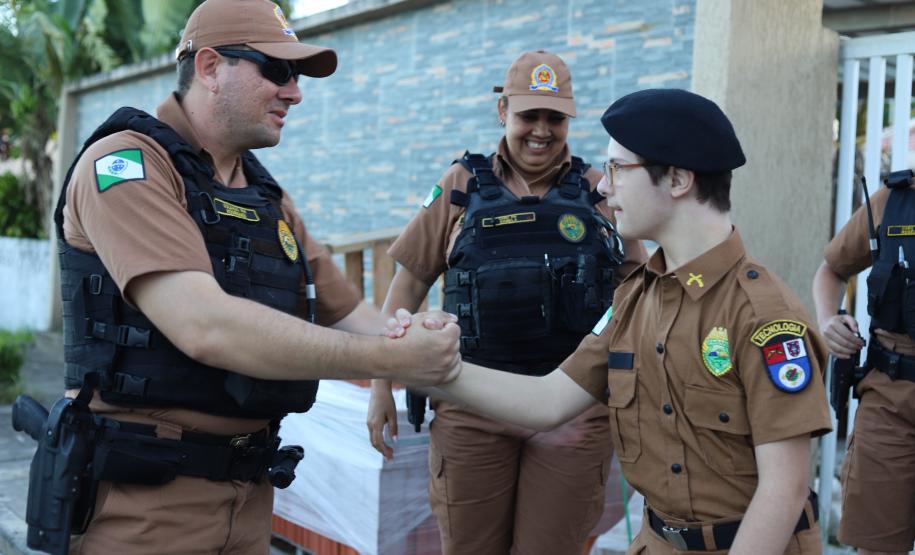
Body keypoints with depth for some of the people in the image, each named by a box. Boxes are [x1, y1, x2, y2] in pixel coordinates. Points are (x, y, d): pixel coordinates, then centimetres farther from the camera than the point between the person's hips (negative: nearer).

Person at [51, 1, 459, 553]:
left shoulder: (270, 198, 11)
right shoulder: (124, 163, -13)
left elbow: (351, 314, 12)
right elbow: (205, 327, -26)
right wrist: (391, 360, -22)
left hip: (249, 491, 7)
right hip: (139, 495, -7)